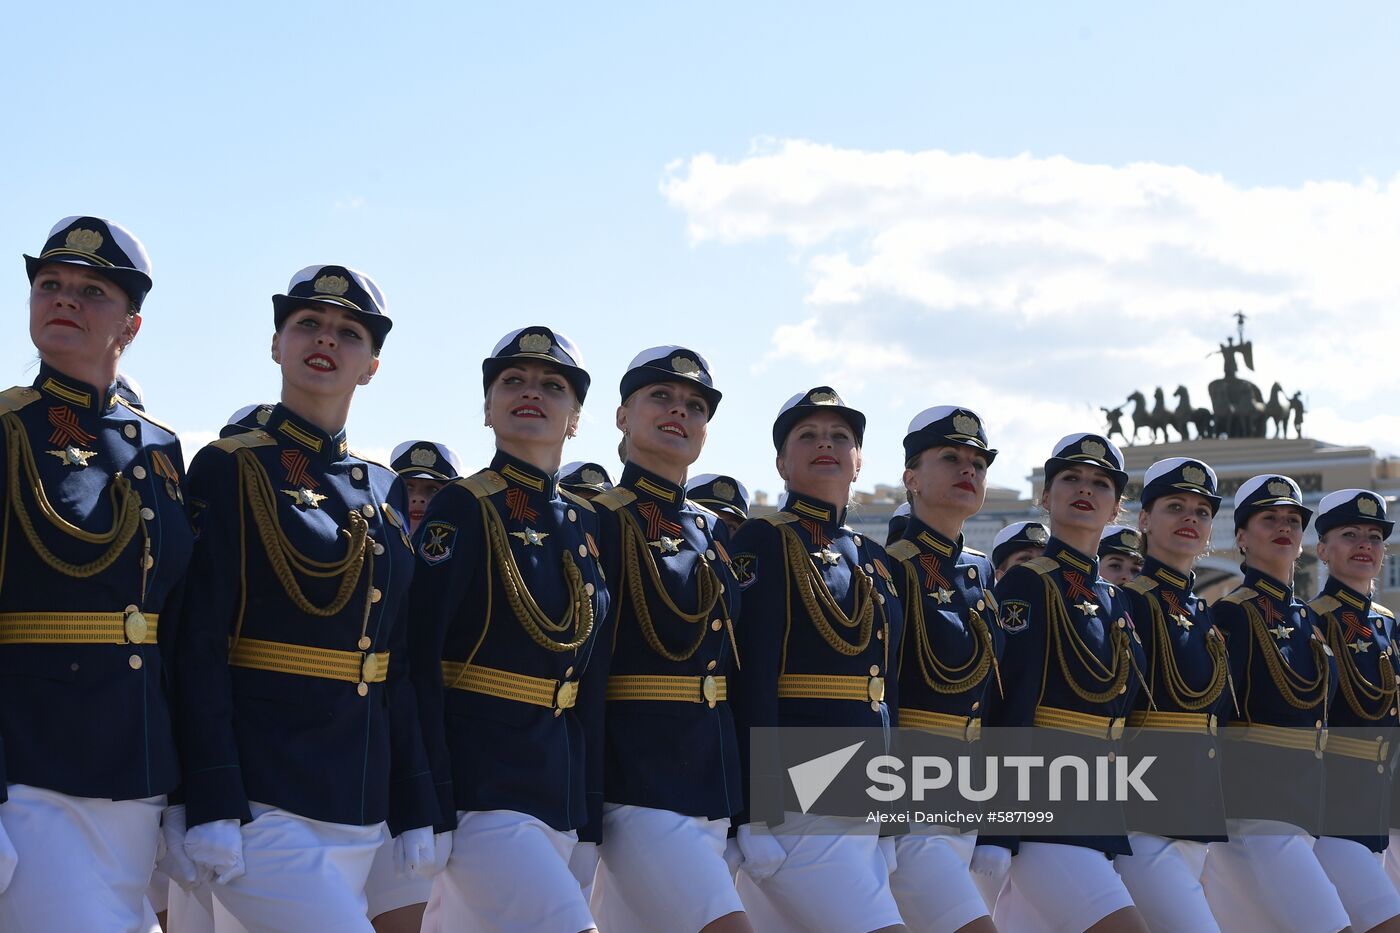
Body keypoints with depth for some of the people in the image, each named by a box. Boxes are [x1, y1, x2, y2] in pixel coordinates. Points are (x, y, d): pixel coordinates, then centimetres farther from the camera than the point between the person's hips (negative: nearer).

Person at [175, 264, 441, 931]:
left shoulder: (384, 492, 14)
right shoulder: (229, 470, -3)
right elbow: (199, 646, -10)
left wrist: (415, 812, 12)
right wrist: (211, 809, -17)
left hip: (357, 802, 6)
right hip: (260, 796, -6)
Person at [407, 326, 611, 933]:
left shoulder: (586, 523, 13)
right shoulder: (462, 508, -6)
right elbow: (419, 661, -12)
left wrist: (592, 814, 13)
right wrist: (430, 808, -18)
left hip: (563, 790, 7)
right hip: (481, 786, -7)